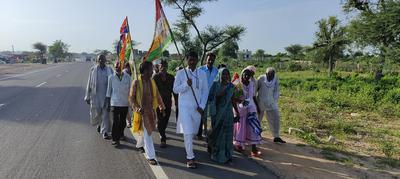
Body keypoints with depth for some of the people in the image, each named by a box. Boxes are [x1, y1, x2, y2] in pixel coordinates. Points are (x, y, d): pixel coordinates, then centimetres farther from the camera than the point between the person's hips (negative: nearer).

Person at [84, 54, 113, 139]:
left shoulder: (109, 70, 1)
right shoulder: (93, 69, 0)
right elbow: (89, 83, 3)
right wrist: (88, 96, 3)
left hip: (106, 95, 0)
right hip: (95, 95, 0)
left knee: (105, 113, 0)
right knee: (96, 113, 10)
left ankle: (105, 132, 8)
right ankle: (99, 124, 43)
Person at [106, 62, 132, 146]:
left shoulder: (127, 77, 0)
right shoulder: (111, 77, 0)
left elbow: (130, 89, 7)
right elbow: (109, 90, 6)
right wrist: (108, 102, 7)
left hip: (125, 103, 2)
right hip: (114, 103, -2)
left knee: (123, 121, 12)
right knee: (115, 122, -3)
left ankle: (120, 134, 36)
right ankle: (115, 139, 8)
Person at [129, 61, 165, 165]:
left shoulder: (152, 82, 3)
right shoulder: (136, 83, -12)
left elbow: (157, 95, 8)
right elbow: (131, 97, -8)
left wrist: (161, 105, -4)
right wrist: (137, 108, -20)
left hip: (151, 110, 5)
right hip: (142, 111, -5)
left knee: (145, 131, 19)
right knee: (147, 133, -4)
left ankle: (140, 145, 48)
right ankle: (150, 156, 5)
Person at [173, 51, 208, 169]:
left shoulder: (202, 74, 4)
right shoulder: (181, 73, -2)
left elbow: (205, 91, 5)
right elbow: (175, 90, -2)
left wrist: (202, 106, -4)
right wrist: (186, 84, -18)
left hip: (197, 107, 3)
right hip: (184, 106, -3)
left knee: (193, 131, 11)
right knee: (187, 132, -9)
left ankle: (189, 152, 33)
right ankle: (190, 158, -1)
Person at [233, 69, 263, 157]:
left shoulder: (252, 84, 4)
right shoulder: (238, 84, -8)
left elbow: (253, 96, 13)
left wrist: (257, 106, 15)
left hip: (251, 108, 3)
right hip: (240, 108, -3)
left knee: (254, 126, -7)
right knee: (240, 126, 8)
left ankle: (254, 148, -5)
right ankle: (238, 144, 31)